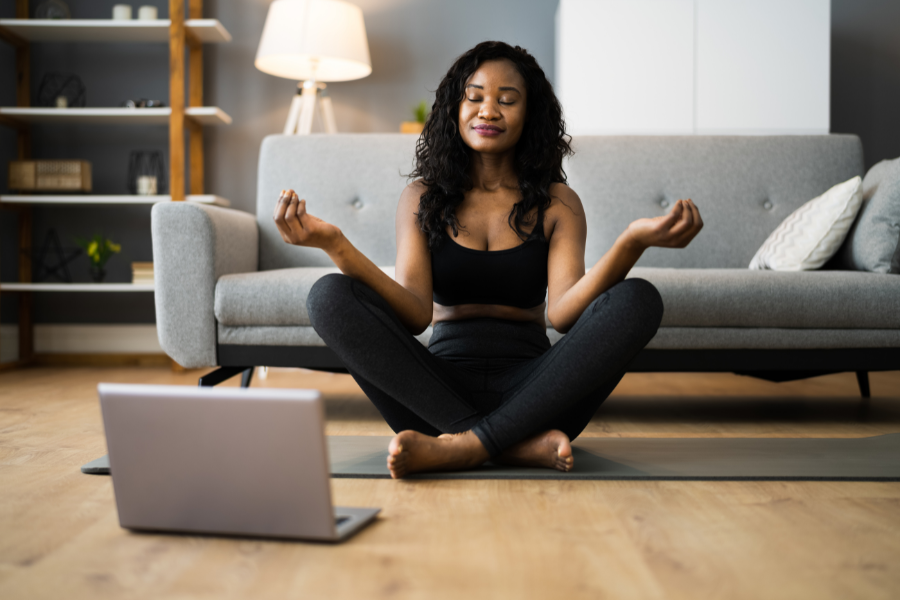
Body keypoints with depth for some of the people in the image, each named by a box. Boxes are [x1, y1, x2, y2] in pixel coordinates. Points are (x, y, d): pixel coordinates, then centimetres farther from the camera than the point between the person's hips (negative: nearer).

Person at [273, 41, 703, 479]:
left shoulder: (557, 203, 8)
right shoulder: (422, 197, 9)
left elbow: (563, 312, -11)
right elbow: (416, 314, -8)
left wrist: (631, 242, -29)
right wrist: (334, 244, -24)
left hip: (528, 392, 0)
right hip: (440, 389, 0)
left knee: (637, 300, -24)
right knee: (330, 295, -23)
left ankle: (464, 446, -28)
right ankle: (517, 445, -29)